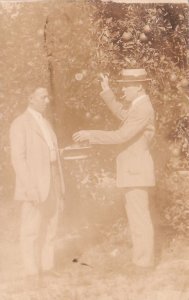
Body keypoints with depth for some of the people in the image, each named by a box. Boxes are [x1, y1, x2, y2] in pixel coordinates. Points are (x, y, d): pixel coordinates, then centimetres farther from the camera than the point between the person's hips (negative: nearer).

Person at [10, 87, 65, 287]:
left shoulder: (44, 123, 17)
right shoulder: (19, 124, -10)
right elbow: (18, 158, -17)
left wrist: (59, 183, 15)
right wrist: (30, 187, -24)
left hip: (50, 181, 8)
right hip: (33, 184, -8)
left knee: (49, 226, 11)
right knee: (31, 229, -2)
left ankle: (47, 265, 21)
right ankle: (32, 271, 7)